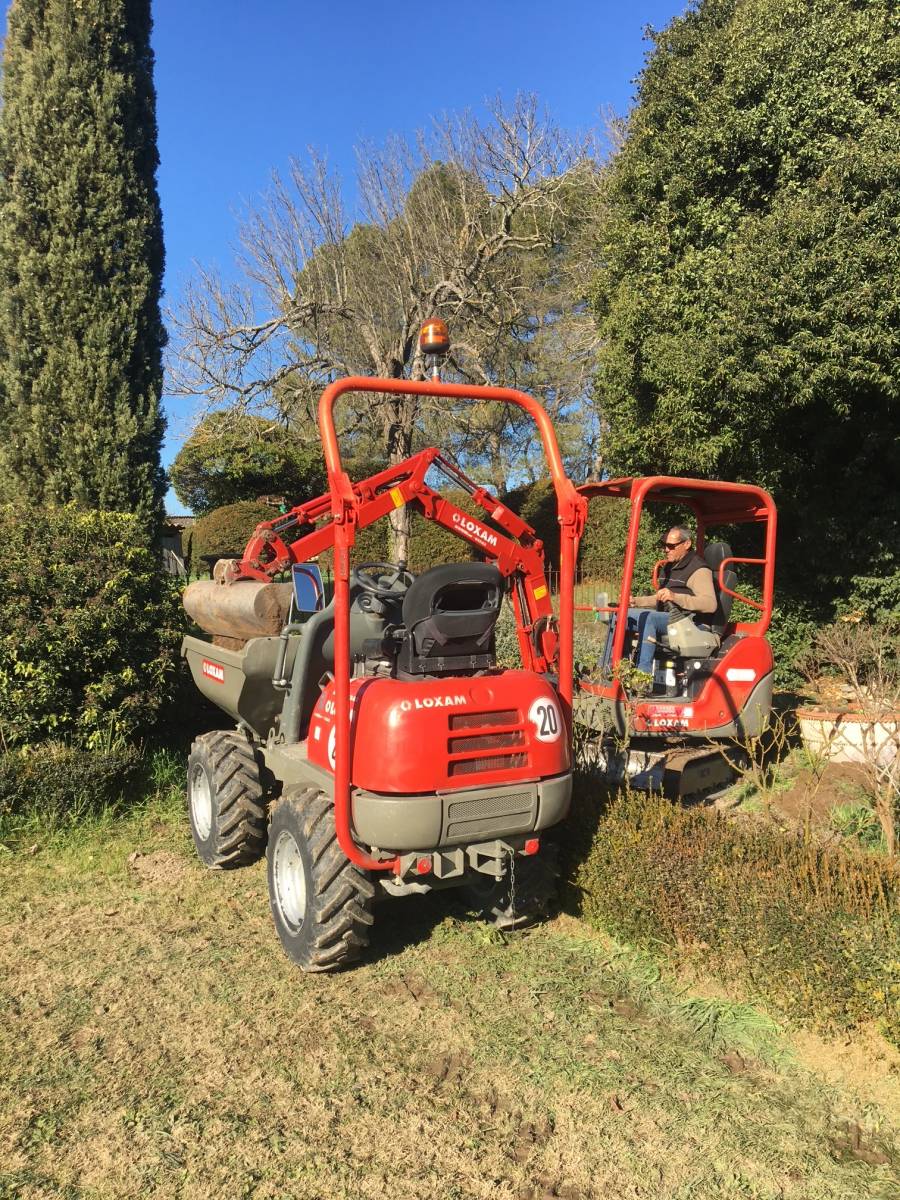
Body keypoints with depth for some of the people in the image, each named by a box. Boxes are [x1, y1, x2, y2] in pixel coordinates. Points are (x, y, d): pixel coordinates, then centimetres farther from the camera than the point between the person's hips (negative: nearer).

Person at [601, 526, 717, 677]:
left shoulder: (699, 570, -10)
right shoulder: (668, 567, 19)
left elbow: (710, 604, -24)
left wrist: (675, 596, -34)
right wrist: (635, 601, 16)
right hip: (665, 616, 10)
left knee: (647, 617, -35)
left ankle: (644, 675, -38)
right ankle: (605, 669, -1)